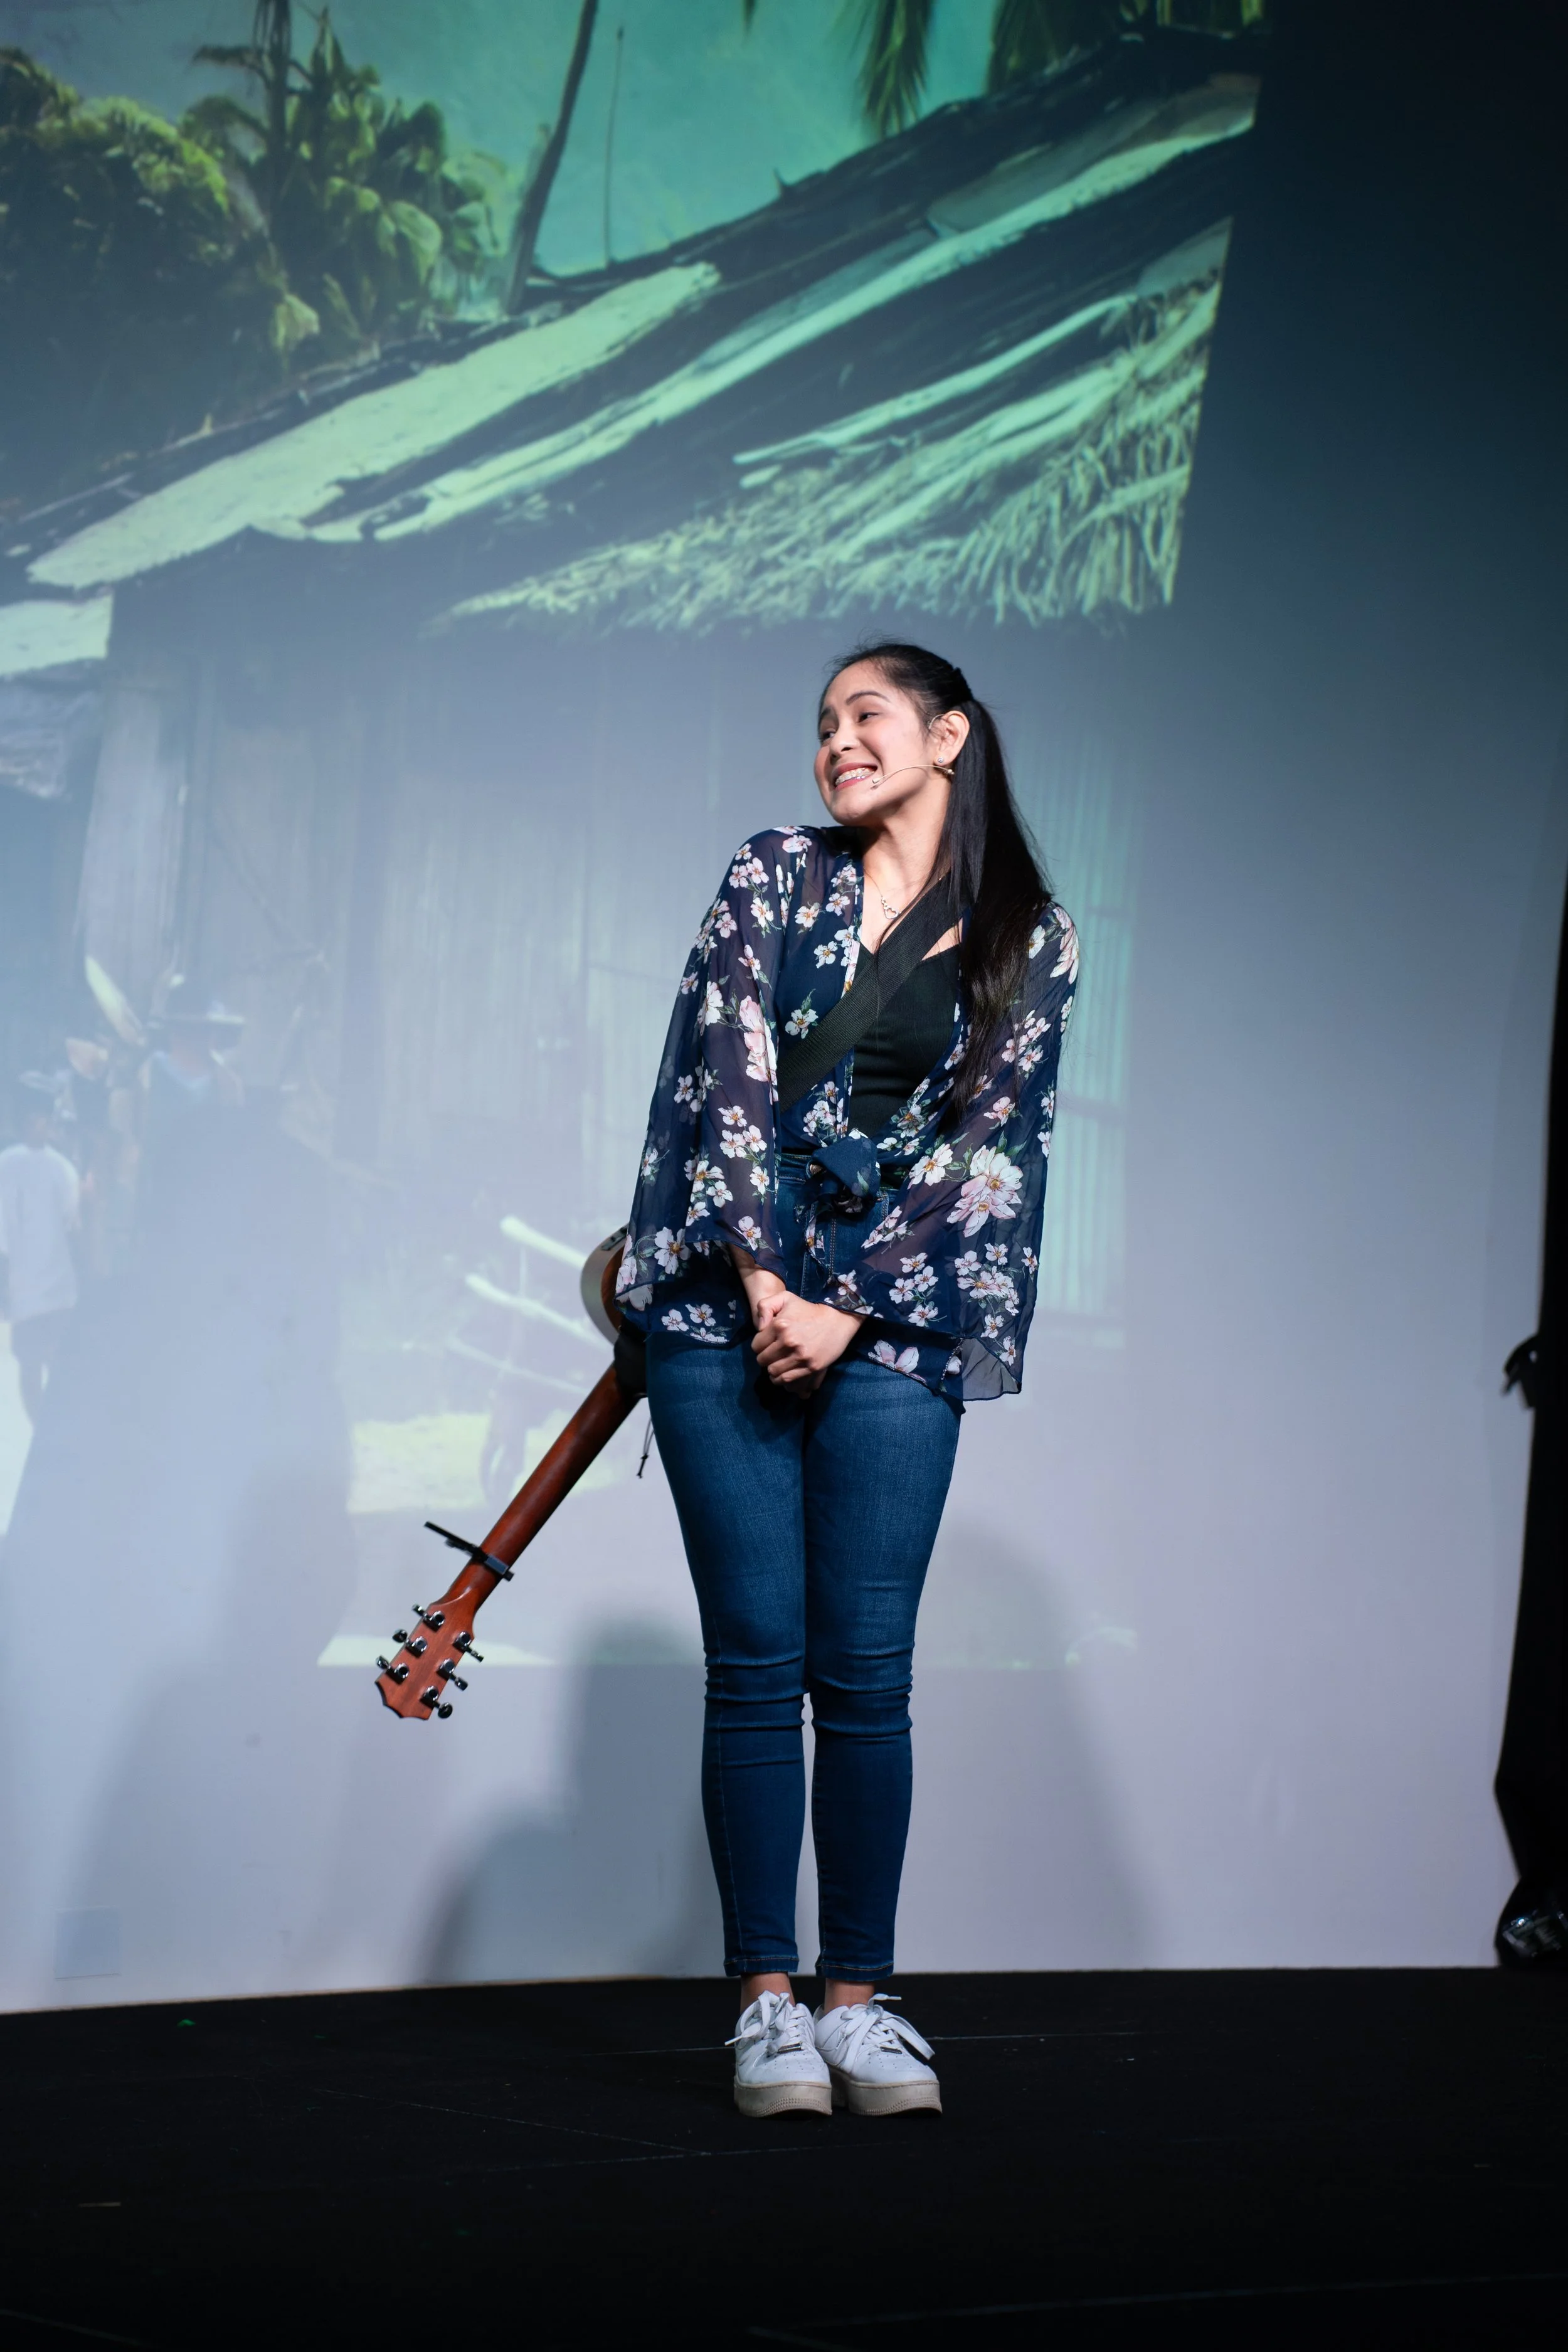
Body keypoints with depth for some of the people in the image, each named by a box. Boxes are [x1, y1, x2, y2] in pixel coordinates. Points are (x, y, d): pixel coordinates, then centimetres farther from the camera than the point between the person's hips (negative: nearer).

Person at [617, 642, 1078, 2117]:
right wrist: (761, 1278, -10)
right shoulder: (771, 880, 9)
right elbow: (729, 1074, 0)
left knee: (866, 1669, -3)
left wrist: (849, 1310, -9)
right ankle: (766, 2004, 4)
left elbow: (980, 1145, 0)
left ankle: (857, 1998, 7)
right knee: (756, 1658, -2)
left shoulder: (1030, 941, 6)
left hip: (892, 1323, 0)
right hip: (727, 1305, 0)